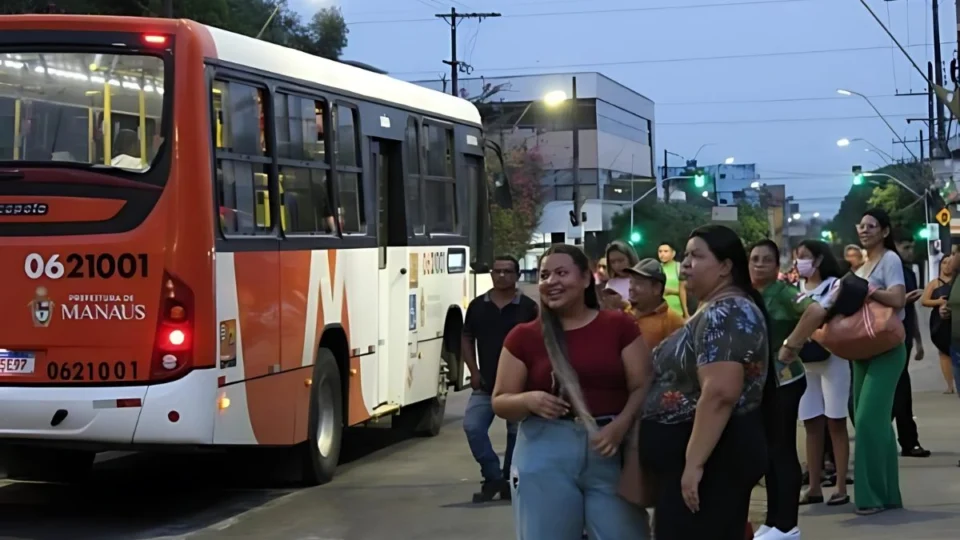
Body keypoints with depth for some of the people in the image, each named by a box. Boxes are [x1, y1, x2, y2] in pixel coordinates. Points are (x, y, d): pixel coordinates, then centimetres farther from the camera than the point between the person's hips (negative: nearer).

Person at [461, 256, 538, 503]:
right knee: (472, 426, -13)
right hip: (485, 384, 2)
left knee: (517, 433, 5)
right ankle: (493, 477, -4)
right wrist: (474, 371, 2)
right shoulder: (477, 306, 4)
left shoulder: (528, 307, -3)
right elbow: (467, 339, 11)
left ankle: (509, 481, 19)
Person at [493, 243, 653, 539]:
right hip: (546, 454, 0)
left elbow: (642, 386, 3)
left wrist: (620, 426, -15)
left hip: (610, 452, 0)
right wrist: (530, 400, -15)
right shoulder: (524, 337, 6)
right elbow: (500, 401, 8)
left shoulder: (619, 326, 6)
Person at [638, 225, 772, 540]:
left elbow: (719, 394, -27)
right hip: (709, 453, 11)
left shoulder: (725, 313, -17)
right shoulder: (716, 310, 16)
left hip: (712, 458, -11)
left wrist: (694, 463, -27)